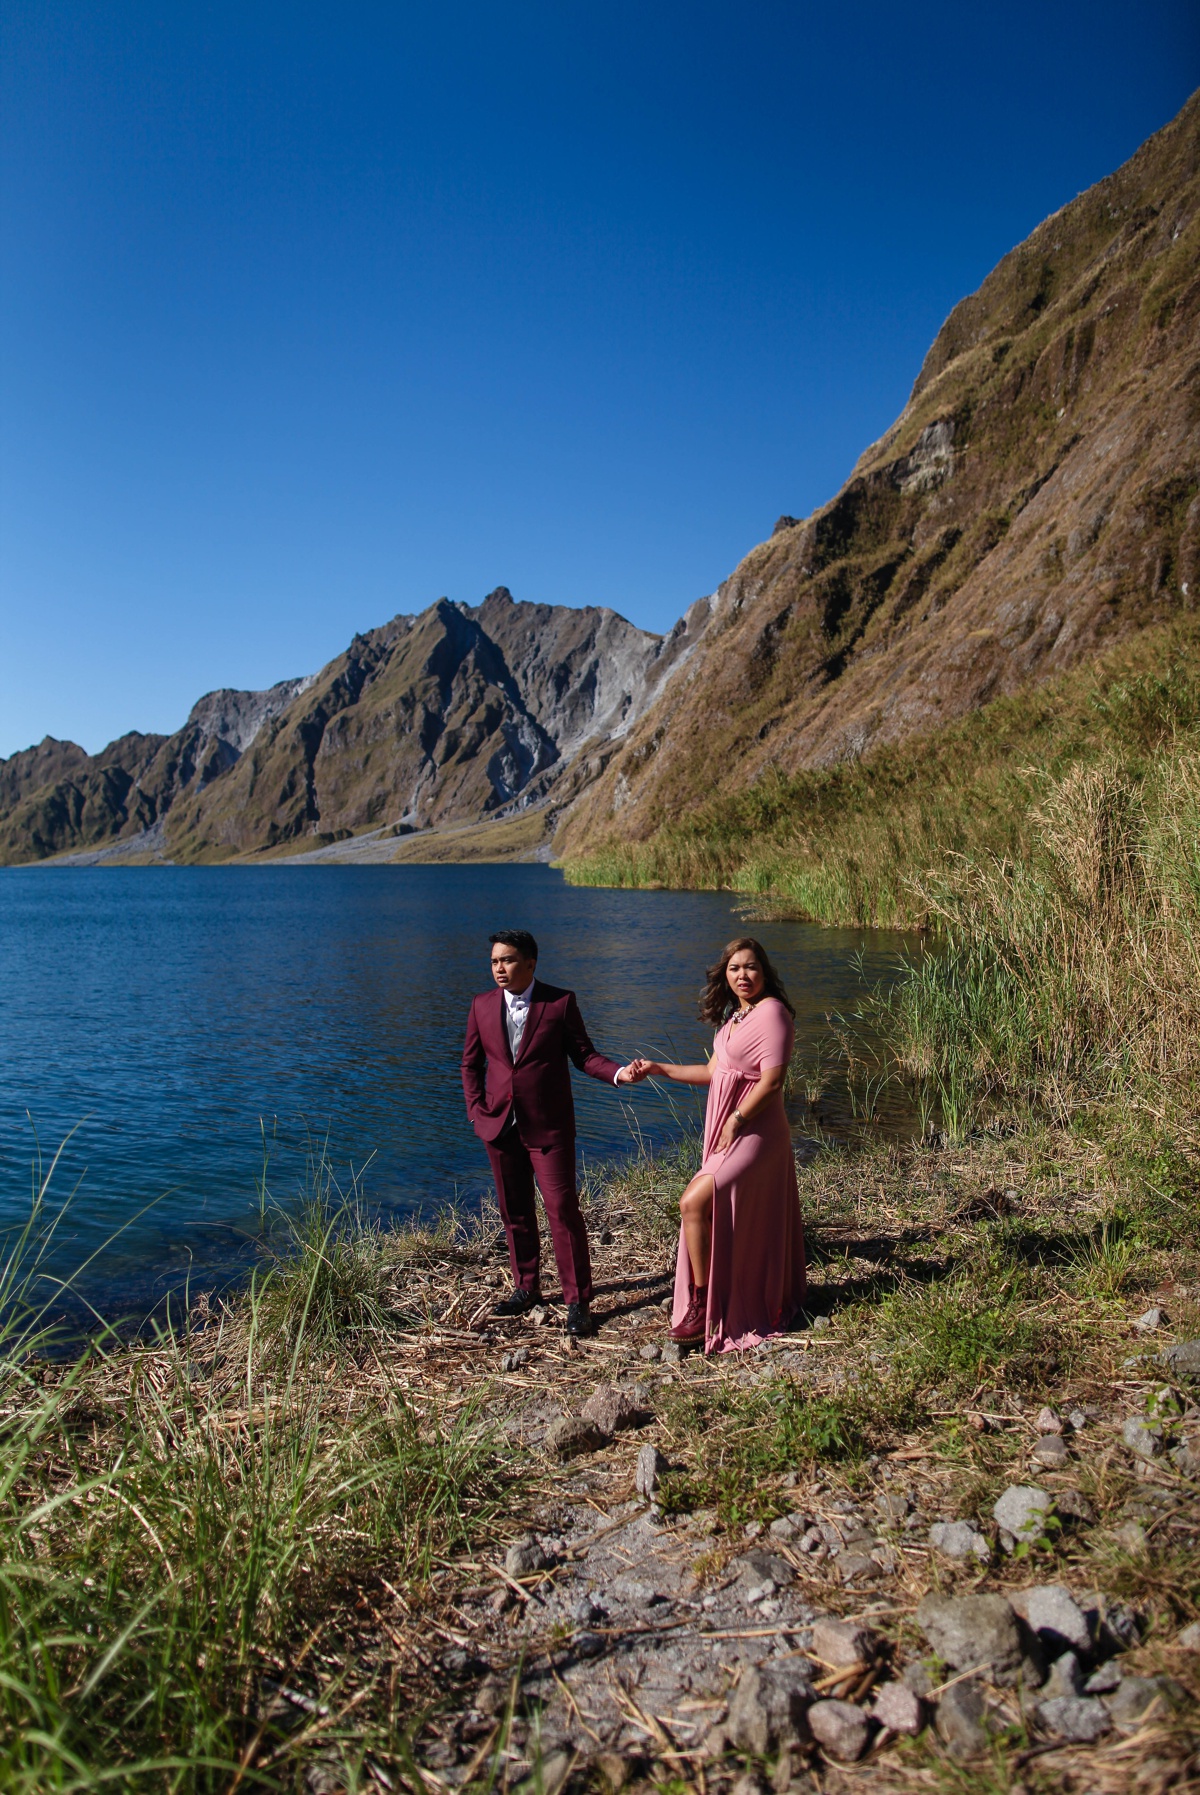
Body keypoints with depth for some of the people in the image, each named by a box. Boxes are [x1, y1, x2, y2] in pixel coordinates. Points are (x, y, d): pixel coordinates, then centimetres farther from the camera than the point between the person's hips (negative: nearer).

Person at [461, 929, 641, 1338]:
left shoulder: (560, 1002, -5)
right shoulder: (483, 1006, 6)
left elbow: (583, 1054, -4)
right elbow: (471, 1063, 14)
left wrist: (618, 1073, -21)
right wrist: (477, 1111, 4)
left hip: (549, 1127, -4)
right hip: (500, 1125, 4)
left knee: (563, 1211, -5)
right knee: (514, 1212, 14)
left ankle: (578, 1301, 6)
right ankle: (526, 1287, 32)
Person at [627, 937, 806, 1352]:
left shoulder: (771, 1011, -15)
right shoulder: (734, 1016, 13)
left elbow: (771, 1081, -20)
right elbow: (713, 1072, 15)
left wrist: (735, 1122, -15)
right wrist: (658, 1069, 13)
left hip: (753, 1132, -9)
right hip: (726, 1131, 9)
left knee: (694, 1203, -15)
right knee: (735, 1219, 14)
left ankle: (703, 1308, -3)